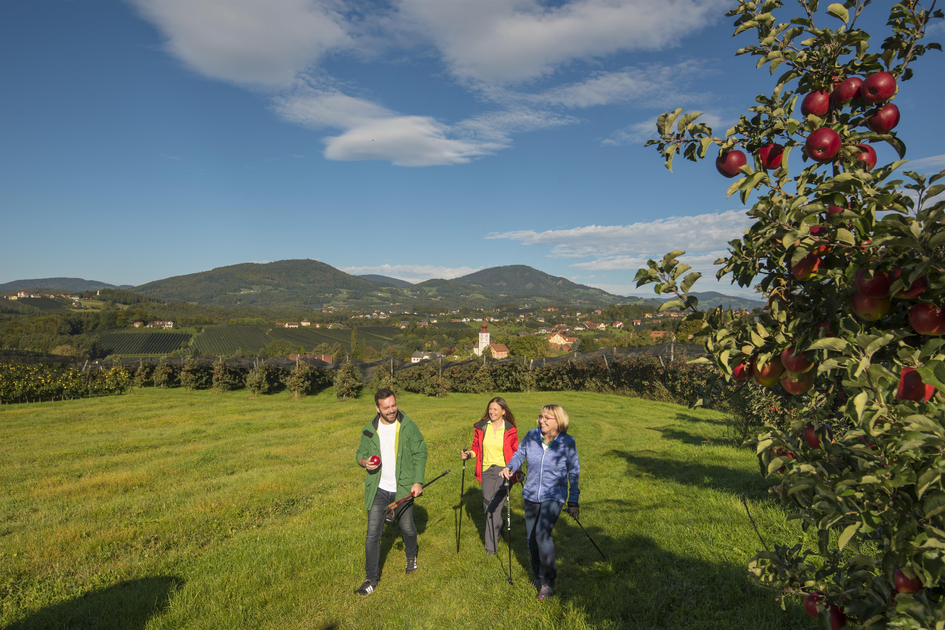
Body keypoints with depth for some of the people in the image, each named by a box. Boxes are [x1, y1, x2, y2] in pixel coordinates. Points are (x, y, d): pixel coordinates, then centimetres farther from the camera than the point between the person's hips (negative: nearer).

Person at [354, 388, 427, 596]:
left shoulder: (408, 426, -9)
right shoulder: (369, 430, -2)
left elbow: (420, 454, -4)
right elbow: (360, 453, 10)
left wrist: (418, 481, -12)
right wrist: (364, 461, -14)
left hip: (403, 489, -1)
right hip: (378, 490, 1)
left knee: (407, 528, 16)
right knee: (373, 534, -1)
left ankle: (411, 556, 47)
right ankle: (371, 579, 13)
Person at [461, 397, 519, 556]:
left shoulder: (510, 430, -3)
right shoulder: (481, 427, 3)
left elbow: (515, 452, 2)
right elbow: (476, 447, 12)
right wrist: (469, 453, -8)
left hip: (503, 470, -3)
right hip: (486, 471, 3)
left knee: (495, 506, -8)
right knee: (487, 505, 6)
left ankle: (491, 545, 4)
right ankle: (498, 527, 39)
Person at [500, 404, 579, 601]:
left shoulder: (567, 442, -10)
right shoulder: (531, 436, -5)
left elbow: (573, 473, -2)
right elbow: (519, 455, 7)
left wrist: (573, 502, 0)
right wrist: (509, 468, -14)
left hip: (554, 496, -4)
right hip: (531, 495, 4)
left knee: (542, 533, -22)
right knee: (532, 538, 11)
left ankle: (548, 582, -6)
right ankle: (537, 576, 34)